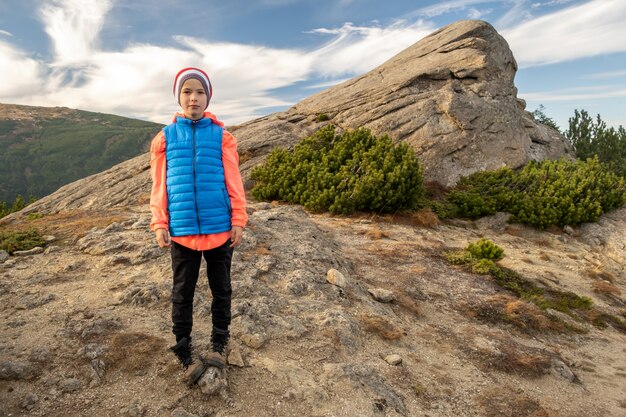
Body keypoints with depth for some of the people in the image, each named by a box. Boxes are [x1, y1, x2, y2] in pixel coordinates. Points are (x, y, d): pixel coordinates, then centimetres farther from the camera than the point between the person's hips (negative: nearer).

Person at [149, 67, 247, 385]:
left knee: (221, 289, 12)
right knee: (182, 293, 9)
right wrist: (159, 224, -4)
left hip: (219, 228, 0)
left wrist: (238, 221, -5)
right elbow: (159, 184, 4)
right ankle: (185, 354, 25)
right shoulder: (165, 137, 5)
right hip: (182, 230, 1)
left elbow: (233, 181, 0)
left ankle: (219, 345, 30)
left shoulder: (221, 136, 2)